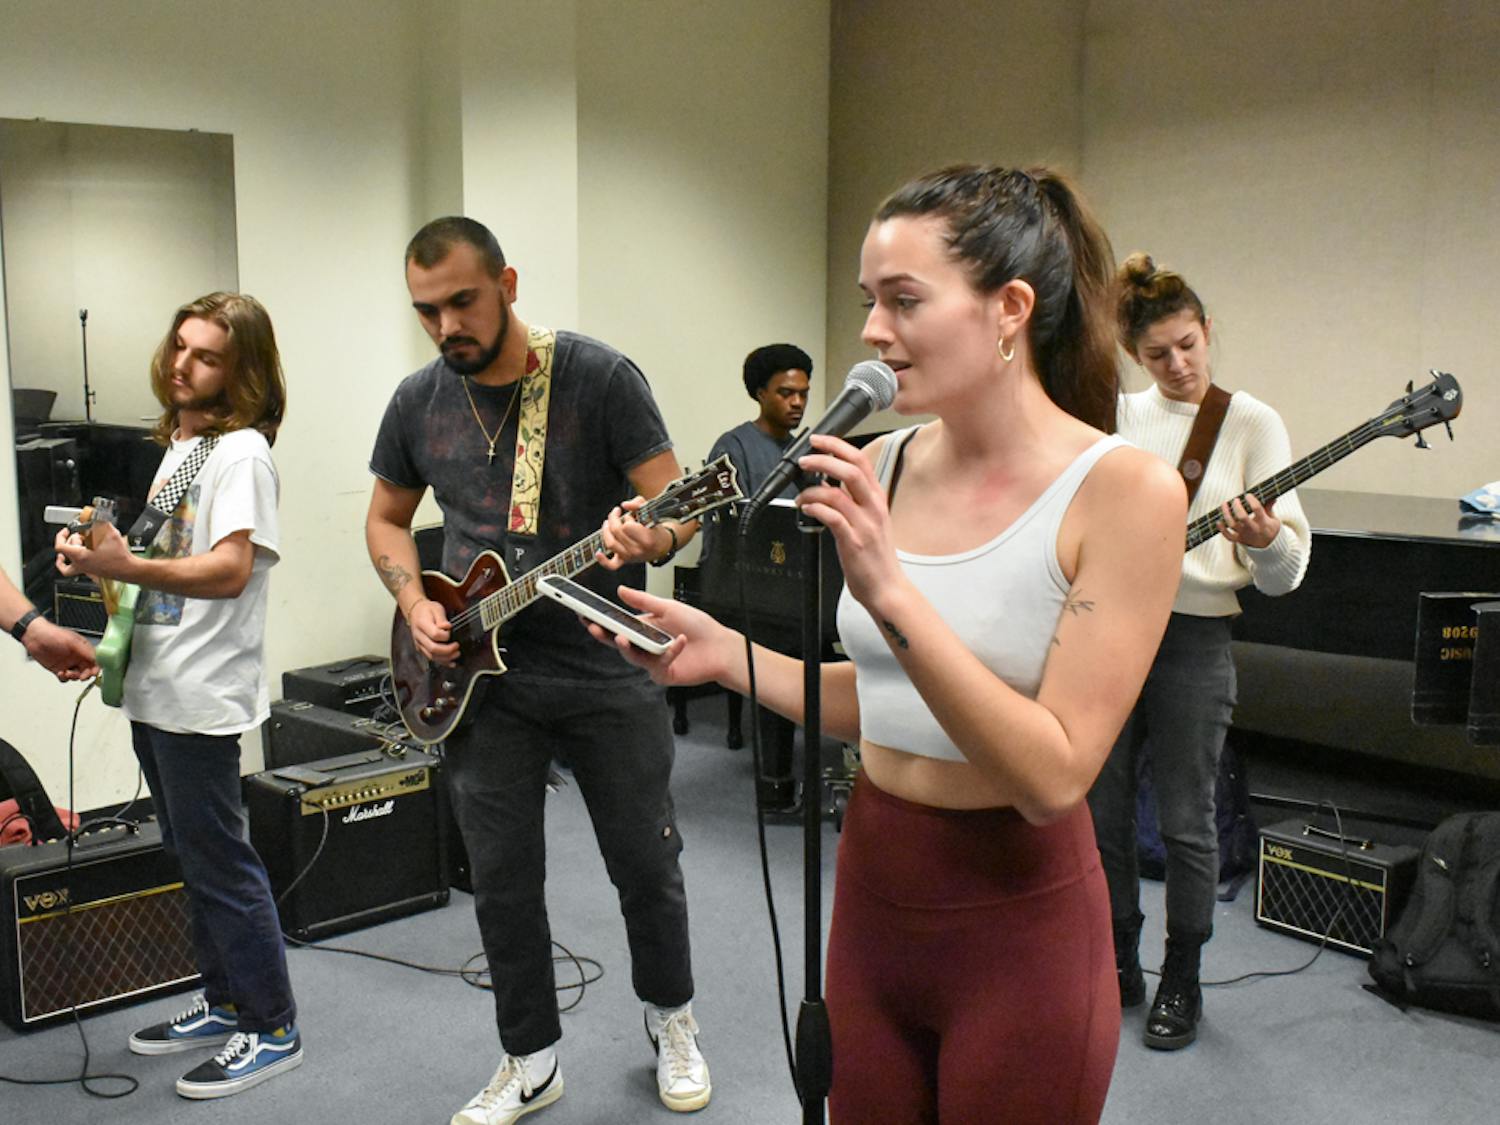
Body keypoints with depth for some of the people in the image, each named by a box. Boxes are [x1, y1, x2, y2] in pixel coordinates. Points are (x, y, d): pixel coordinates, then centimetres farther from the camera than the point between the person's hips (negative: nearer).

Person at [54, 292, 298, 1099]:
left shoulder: (240, 453, -13)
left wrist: (127, 568, -31)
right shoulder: (177, 445, 16)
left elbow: (230, 570, -23)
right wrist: (103, 554, 6)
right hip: (155, 688, 10)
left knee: (219, 862, -3)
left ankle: (271, 1031, 9)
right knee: (193, 856, 17)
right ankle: (225, 1004, 30)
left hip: (202, 694, -9)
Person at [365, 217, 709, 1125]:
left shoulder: (600, 376, -10)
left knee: (647, 863, 9)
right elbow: (387, 519, 16)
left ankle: (672, 1019, 35)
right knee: (503, 882, 9)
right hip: (483, 679, 3)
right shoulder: (418, 402, 3)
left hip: (608, 669, -3)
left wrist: (649, 539, -35)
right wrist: (415, 604, -1)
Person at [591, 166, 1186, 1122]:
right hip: (872, 893, 6)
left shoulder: (1124, 489, -18)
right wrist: (726, 655, -4)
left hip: (1019, 925, -5)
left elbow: (1054, 772, -23)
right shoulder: (880, 468, -1)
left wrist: (890, 591, -29)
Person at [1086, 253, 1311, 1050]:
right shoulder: (1112, 417, 6)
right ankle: (1117, 965, 28)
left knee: (1186, 823, 5)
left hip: (1193, 639, -3)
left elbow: (1287, 571, -7)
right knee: (1102, 813, 11)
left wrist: (1266, 542, -29)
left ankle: (1181, 984, 22)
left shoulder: (1252, 424, -4)